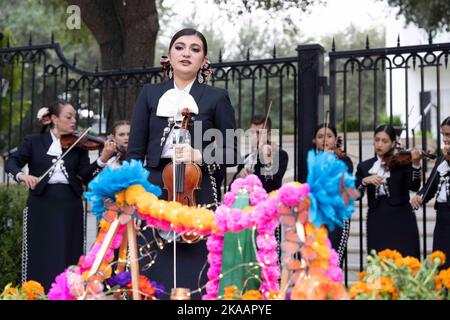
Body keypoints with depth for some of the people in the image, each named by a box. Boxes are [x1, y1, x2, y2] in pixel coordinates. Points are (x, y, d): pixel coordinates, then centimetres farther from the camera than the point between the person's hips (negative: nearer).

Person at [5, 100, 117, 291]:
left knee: (68, 256, 3)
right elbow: (11, 163, -2)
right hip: (41, 205, -1)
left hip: (70, 206, 2)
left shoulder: (78, 145, 8)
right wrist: (21, 175, -23)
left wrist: (102, 160, -18)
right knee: (39, 256, 2)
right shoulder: (34, 142, 6)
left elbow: (85, 176, -1)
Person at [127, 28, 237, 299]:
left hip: (198, 195, -2)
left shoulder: (217, 98, 6)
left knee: (192, 275, -2)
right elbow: (135, 150, 8)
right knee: (152, 274, 2)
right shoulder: (150, 94, 12)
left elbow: (231, 153, 4)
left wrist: (200, 155, -14)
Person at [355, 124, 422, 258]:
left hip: (401, 220, -2)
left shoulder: (402, 161, 2)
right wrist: (365, 181, -14)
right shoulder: (364, 166, 10)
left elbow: (414, 187, -14)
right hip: (376, 221, 3)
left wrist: (415, 164, -28)